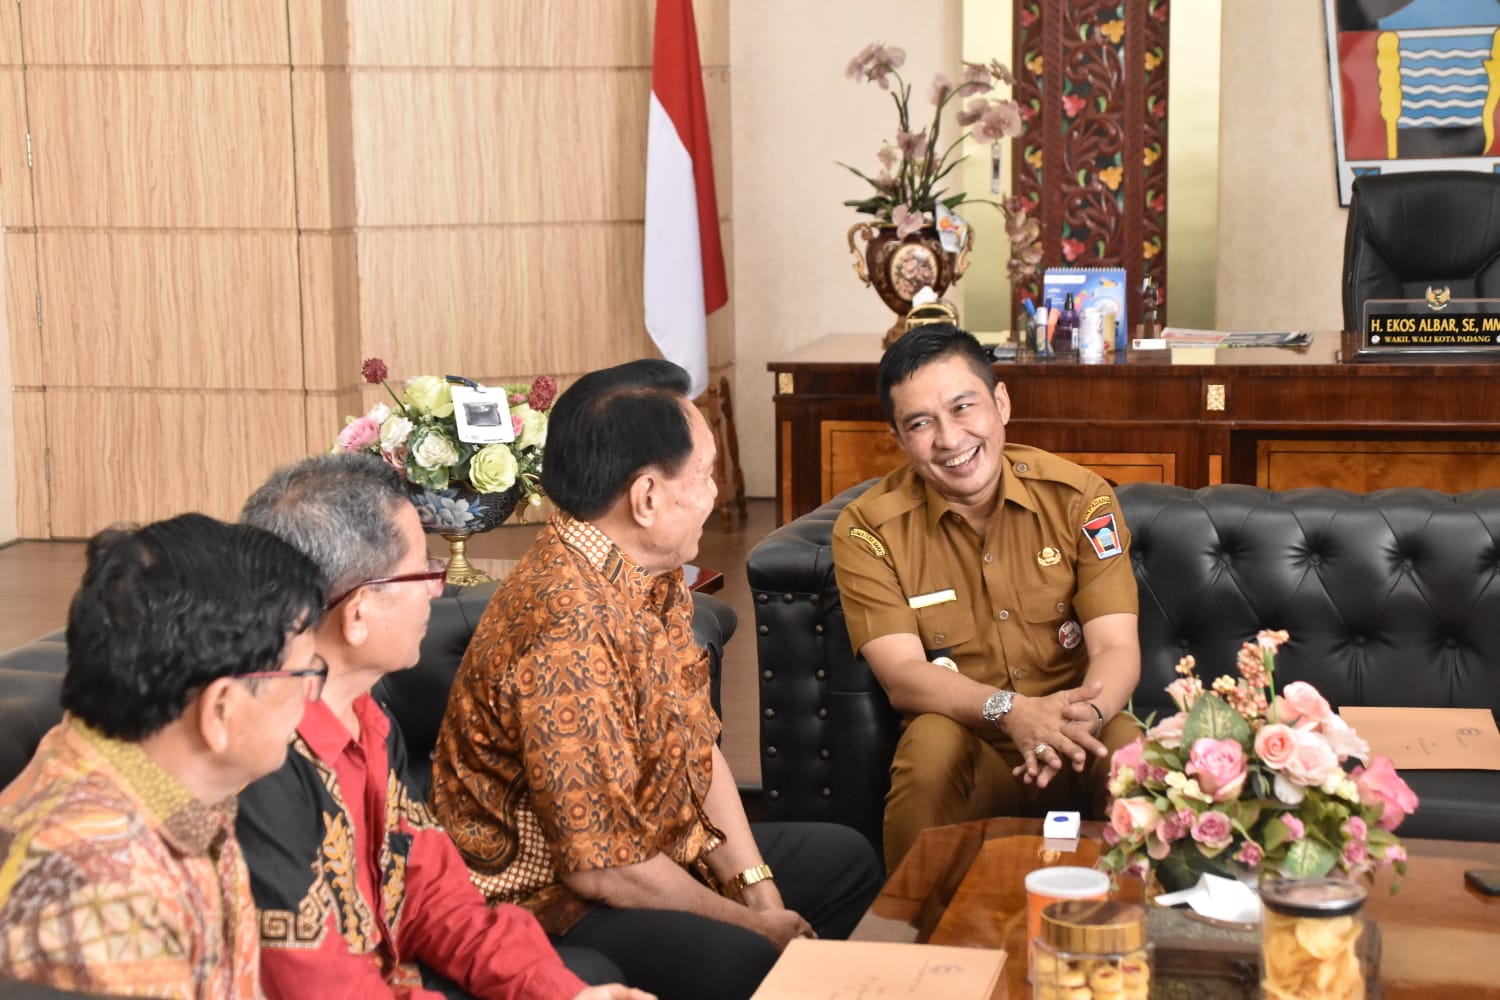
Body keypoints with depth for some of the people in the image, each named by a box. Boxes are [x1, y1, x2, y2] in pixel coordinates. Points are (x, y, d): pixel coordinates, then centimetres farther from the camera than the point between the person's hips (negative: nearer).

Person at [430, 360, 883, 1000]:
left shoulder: (653, 576, 2)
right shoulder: (568, 628, -29)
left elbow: (697, 746, 9)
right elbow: (603, 868, -26)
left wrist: (759, 891, -1)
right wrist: (751, 923, -13)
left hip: (650, 848, 10)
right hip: (551, 902, -10)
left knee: (849, 861, 19)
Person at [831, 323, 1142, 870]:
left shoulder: (1079, 496, -3)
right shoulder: (867, 529, -6)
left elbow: (1117, 647, -10)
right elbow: (902, 675, -14)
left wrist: (1087, 713, -34)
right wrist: (1012, 711, -33)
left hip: (1080, 743, 1)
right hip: (961, 740, 0)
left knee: (1132, 748, -31)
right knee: (932, 741, -34)